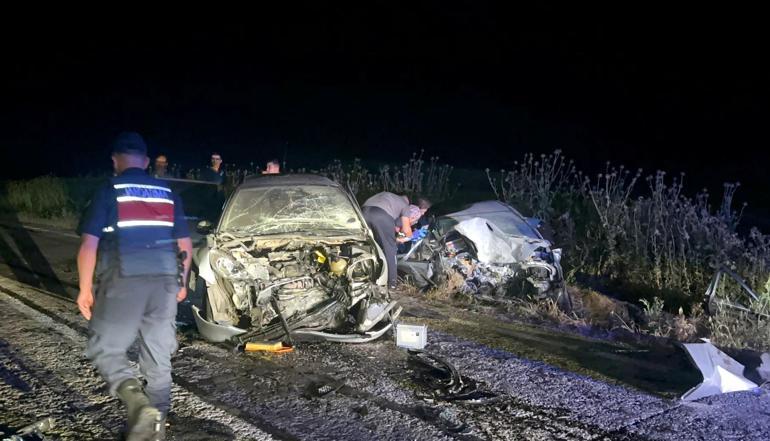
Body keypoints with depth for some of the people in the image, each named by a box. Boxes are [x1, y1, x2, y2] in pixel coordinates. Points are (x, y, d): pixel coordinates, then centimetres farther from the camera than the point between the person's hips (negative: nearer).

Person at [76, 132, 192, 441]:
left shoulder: (108, 192, -1)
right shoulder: (168, 194, 12)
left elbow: (89, 245, -7)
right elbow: (185, 245, 13)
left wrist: (85, 288, 2)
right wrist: (181, 282, 24)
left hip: (123, 282, -4)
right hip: (165, 282, 4)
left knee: (105, 349, 6)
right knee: (159, 358, 13)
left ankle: (139, 404, -16)